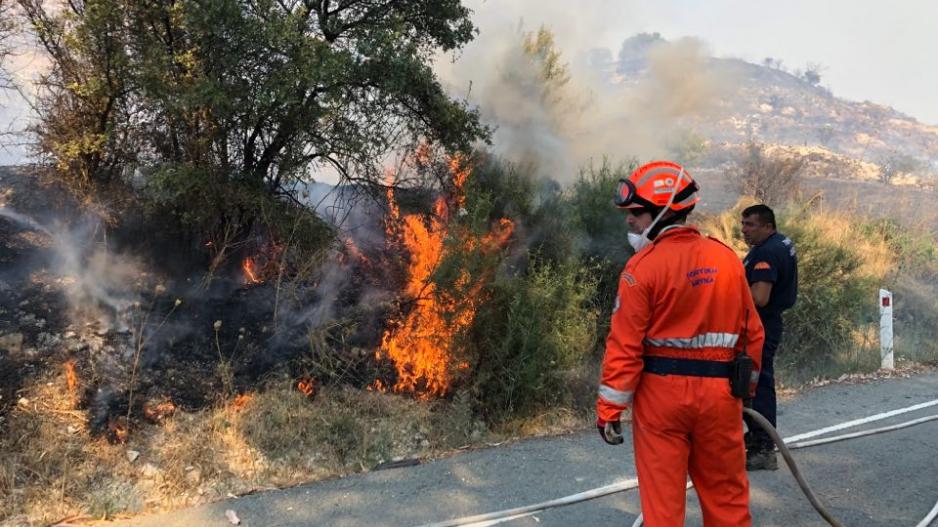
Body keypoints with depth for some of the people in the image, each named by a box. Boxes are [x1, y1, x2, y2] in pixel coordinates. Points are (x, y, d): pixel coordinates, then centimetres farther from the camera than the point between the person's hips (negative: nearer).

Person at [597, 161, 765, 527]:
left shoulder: (643, 266, -11)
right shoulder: (728, 259, 4)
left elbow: (625, 346, -14)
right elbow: (751, 332, 9)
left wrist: (609, 408, -9)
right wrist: (746, 385, 21)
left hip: (660, 390, -4)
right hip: (718, 391, 4)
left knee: (661, 496, 7)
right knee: (726, 493, 17)